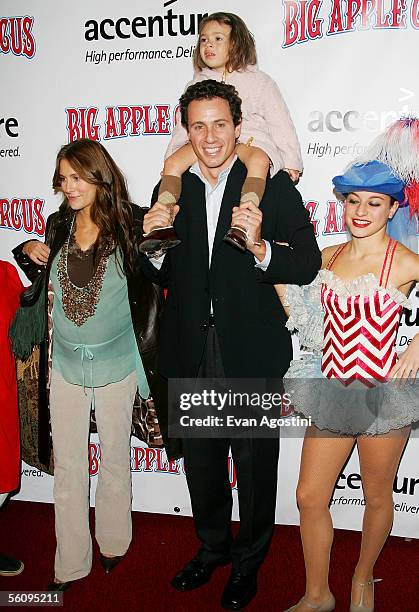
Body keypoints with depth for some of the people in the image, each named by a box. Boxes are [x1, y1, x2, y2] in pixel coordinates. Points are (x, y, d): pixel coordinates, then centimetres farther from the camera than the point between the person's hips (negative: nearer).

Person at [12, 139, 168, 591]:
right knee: (67, 466, 10)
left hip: (115, 363, -3)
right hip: (65, 363, 3)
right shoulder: (58, 225, 1)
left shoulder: (129, 223, -11)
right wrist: (30, 252, -2)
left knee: (115, 457, 15)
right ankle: (71, 563, 26)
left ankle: (113, 543, 38)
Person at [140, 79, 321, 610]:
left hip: (250, 352, -3)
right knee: (201, 461, 21)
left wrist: (260, 248, -29)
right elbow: (161, 276, 9)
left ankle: (248, 560, 39)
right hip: (191, 353, 4)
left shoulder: (273, 186, -8)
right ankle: (212, 547, 46)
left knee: (255, 465, 13)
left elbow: (308, 264, -12)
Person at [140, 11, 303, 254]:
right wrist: (172, 154, 20)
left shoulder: (259, 81, 11)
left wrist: (291, 163, -1)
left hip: (251, 139, -3)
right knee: (173, 162, -23)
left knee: (259, 160, -38)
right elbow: (184, 124, 26)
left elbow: (280, 123, 7)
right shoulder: (196, 85, 21)